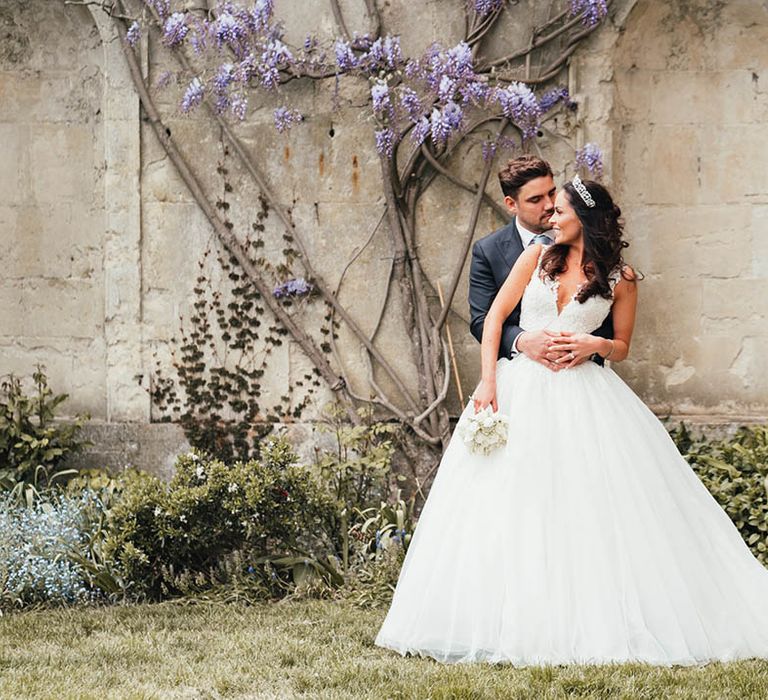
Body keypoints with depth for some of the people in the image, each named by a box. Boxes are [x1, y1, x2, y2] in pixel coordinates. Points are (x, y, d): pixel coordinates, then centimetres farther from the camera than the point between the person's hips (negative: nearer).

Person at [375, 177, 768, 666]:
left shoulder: (620, 278, 5)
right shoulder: (538, 257, 8)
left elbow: (622, 348, 12)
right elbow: (494, 317, 5)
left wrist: (594, 344, -11)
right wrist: (488, 381, -6)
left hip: (583, 395, -2)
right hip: (523, 387, 2)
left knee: (595, 506, -8)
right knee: (516, 506, -3)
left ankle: (599, 621, 0)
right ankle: (520, 620, 1)